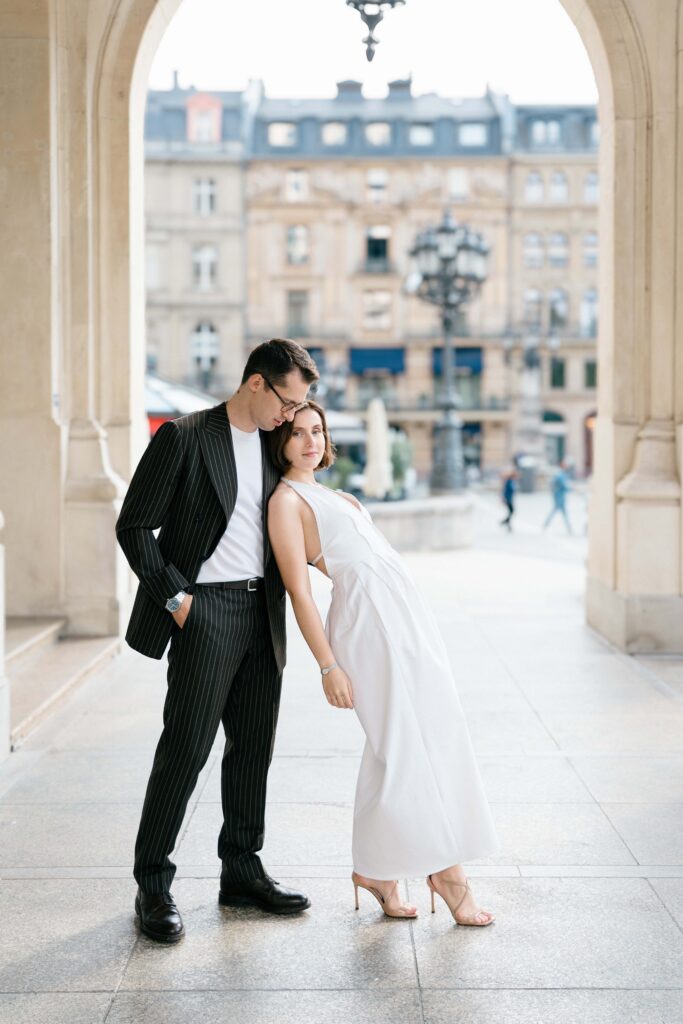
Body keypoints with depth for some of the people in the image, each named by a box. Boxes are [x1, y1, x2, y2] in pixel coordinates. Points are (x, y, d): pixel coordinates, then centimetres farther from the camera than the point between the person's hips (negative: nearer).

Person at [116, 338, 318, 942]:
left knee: (253, 748, 11)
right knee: (186, 746, -6)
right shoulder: (183, 438, -7)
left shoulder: (273, 445, 13)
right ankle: (153, 885, 5)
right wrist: (174, 598, -12)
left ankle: (243, 871, 23)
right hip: (205, 609, -7)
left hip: (263, 614, 7)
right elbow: (135, 526, -8)